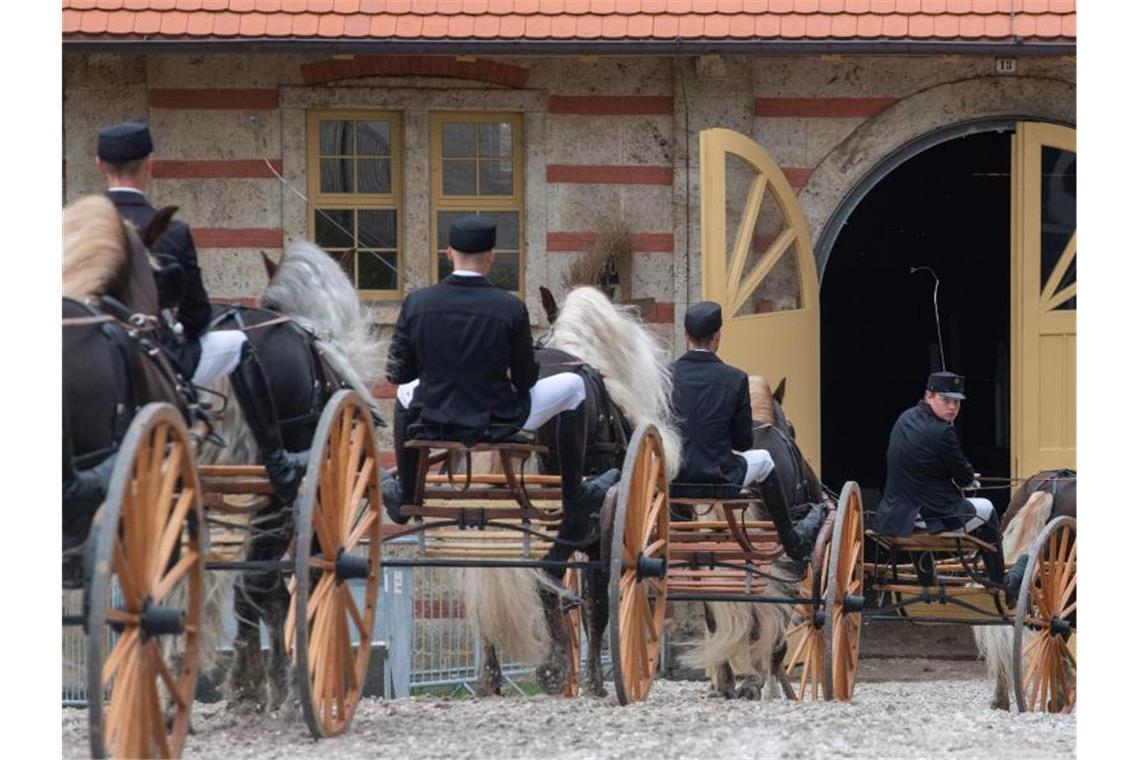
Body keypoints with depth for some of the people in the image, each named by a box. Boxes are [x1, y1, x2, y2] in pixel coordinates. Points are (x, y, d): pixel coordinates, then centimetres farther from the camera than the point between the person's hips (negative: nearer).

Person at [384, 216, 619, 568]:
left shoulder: (416, 303, -11)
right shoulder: (510, 308, -17)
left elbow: (398, 373, -2)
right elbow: (526, 379, -8)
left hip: (431, 423, 3)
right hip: (498, 426, -3)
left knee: (406, 390, 38)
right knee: (573, 385, 20)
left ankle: (405, 498, 44)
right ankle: (575, 497, 28)